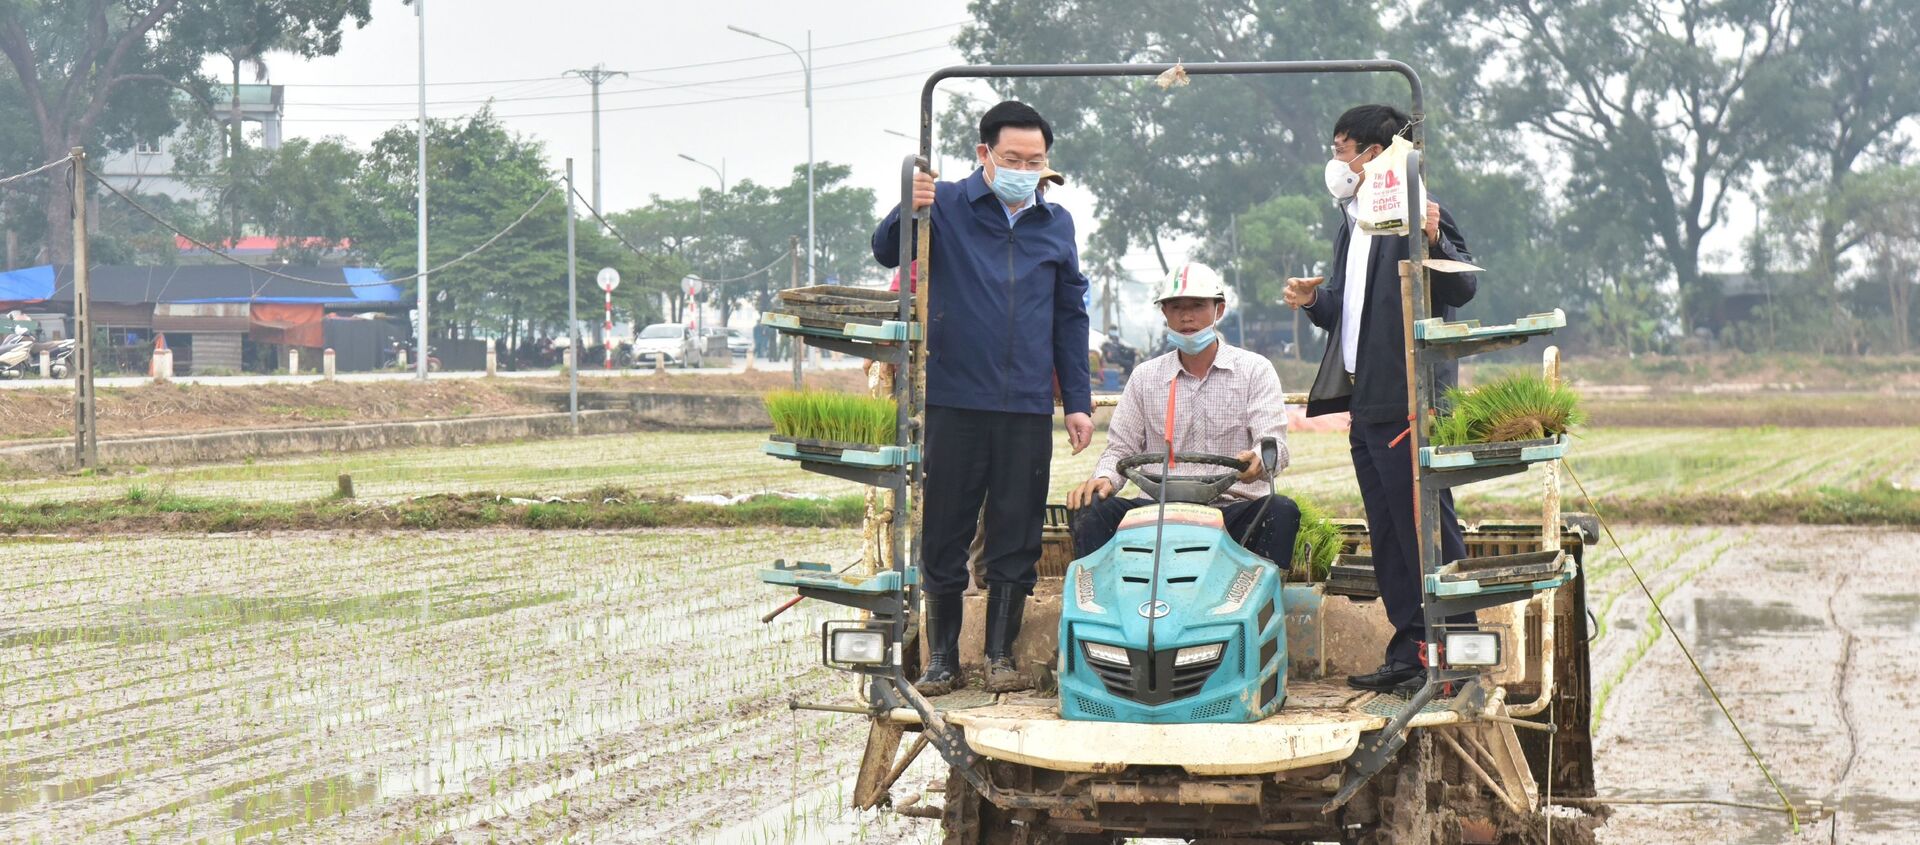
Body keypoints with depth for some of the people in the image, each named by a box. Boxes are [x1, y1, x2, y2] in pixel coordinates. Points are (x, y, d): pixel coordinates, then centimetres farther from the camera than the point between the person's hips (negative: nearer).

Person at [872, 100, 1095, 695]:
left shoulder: (1056, 225, 14)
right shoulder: (947, 206, 2)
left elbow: (1070, 317, 19)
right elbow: (887, 252, -9)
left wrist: (1077, 401, 15)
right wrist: (908, 212, -30)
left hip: (1028, 407, 3)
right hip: (953, 399, -3)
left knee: (1016, 534, 4)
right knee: (943, 531, 2)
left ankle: (1001, 654, 14)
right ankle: (941, 657, 12)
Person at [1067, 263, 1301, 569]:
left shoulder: (1254, 370, 7)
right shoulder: (1145, 377, 16)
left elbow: (1274, 443, -5)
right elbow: (1121, 447, 16)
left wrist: (1257, 462, -31)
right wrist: (1103, 479, -9)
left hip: (1235, 509, -2)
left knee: (1282, 510, -33)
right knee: (1091, 508, -23)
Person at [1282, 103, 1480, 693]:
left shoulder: (1418, 214, -9)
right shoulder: (1352, 227, 20)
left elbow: (1461, 290, -20)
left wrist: (1435, 242, -37)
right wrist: (1314, 301, 8)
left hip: (1407, 401, -10)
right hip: (1365, 403, 10)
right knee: (1387, 534, 12)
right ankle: (1410, 649, 18)